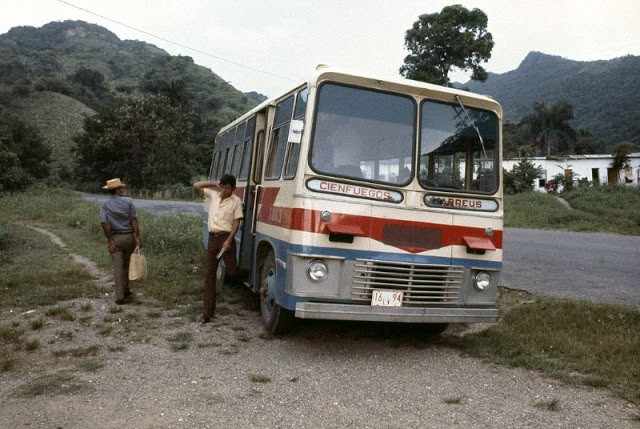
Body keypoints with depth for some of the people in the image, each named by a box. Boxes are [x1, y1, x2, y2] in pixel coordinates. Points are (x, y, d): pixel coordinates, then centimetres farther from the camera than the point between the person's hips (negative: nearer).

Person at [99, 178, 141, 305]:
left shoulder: (105, 205, -2)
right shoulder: (128, 201, -3)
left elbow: (104, 223, -13)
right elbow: (134, 220, -9)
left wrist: (109, 240, -7)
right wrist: (138, 237, -7)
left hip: (115, 238, -1)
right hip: (129, 237, 1)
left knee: (118, 267, 1)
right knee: (126, 265, 18)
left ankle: (120, 296, -4)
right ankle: (125, 290, 29)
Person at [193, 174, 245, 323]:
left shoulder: (236, 201, -3)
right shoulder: (213, 195, 10)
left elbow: (236, 223, -6)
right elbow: (196, 185, 12)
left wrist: (229, 241, -16)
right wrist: (214, 184, 5)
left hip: (226, 238, -4)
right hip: (212, 238, 4)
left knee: (231, 271, -10)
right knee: (209, 274, 1)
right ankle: (207, 313, 5)